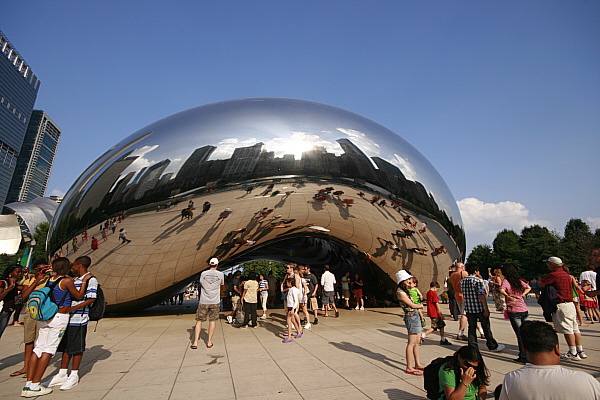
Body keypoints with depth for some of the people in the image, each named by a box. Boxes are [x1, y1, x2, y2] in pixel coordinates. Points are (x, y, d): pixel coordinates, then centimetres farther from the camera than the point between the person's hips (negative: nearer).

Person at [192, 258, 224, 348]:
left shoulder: (203, 273, -3)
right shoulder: (220, 274, -4)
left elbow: (201, 284, 13)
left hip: (203, 301, 0)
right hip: (215, 301, 0)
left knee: (199, 320, 9)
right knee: (212, 321, 9)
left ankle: (195, 342, 7)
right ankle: (209, 342, 14)